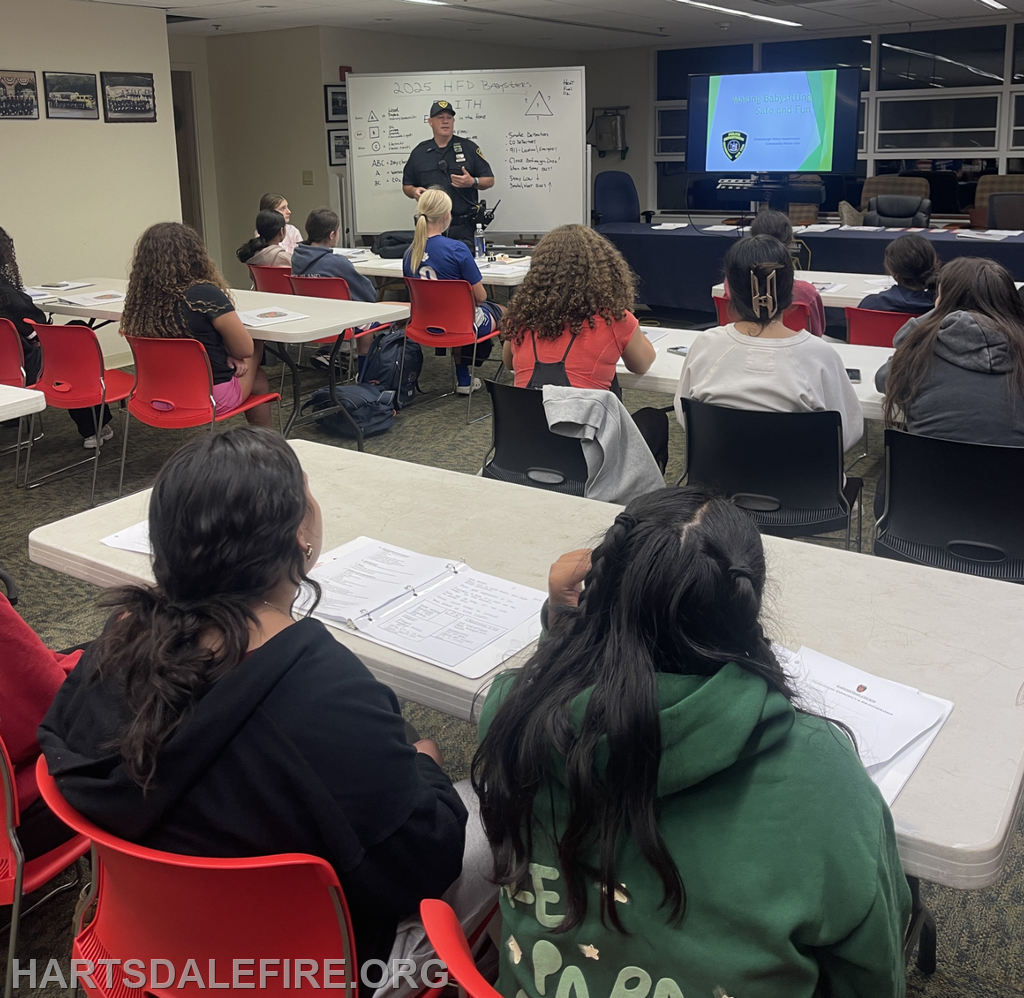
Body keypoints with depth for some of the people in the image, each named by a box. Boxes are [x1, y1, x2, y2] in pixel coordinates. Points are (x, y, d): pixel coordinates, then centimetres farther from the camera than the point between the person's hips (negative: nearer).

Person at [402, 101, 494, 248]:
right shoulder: (419, 152, 12)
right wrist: (414, 191, -5)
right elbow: (406, 185, 17)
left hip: (464, 227, -2)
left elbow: (489, 180, 7)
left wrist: (473, 182, -13)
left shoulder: (469, 147, 6)